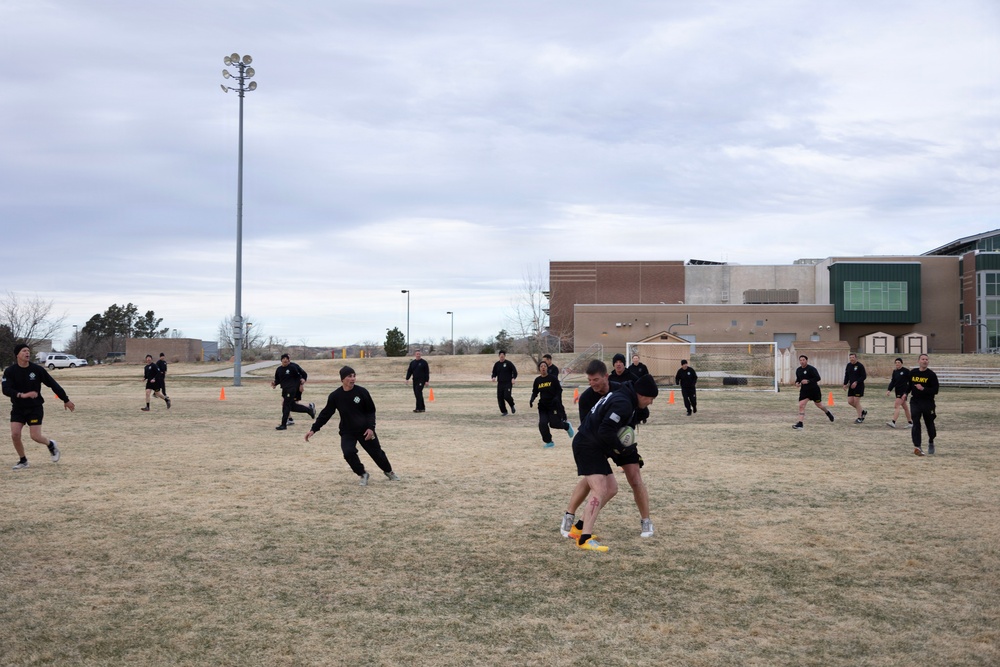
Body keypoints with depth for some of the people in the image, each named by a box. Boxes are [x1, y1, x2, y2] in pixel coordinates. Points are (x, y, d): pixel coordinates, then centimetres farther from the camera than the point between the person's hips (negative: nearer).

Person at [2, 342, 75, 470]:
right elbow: (6, 390, -20)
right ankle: (23, 461, 13)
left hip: (35, 408, -2)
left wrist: (66, 400, 4)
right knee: (15, 434, -9)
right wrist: (22, 395, -37)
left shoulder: (38, 369, -9)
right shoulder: (10, 371, -9)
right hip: (18, 408, 2)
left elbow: (53, 384, -1)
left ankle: (51, 444, 25)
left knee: (35, 436, -9)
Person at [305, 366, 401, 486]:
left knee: (376, 452, 8)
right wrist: (313, 429, -8)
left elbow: (371, 411, -4)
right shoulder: (335, 396, -10)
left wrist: (370, 427, -16)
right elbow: (326, 414, -3)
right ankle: (363, 474, 4)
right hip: (347, 432, 0)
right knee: (348, 453, -22)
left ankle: (389, 471, 38)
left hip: (365, 430, 0)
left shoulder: (362, 392, -13)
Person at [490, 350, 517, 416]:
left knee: (507, 396, -18)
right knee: (500, 398, -1)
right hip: (500, 383, 4)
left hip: (508, 383, -4)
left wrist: (513, 378, -16)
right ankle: (504, 411, 13)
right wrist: (493, 377, -4)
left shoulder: (509, 363, -2)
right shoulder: (497, 364, 11)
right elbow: (494, 373, 18)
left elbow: (515, 371, 0)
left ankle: (512, 406, 12)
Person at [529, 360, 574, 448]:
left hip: (554, 404, -3)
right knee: (542, 424, -9)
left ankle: (567, 425, 29)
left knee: (554, 424, -6)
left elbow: (559, 390, -5)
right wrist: (532, 400, -8)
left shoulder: (553, 378, -9)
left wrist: (556, 398, -22)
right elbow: (535, 392, 10)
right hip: (543, 405, 3)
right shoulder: (537, 380, 2)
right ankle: (548, 441, 9)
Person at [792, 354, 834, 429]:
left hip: (814, 389, -4)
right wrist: (797, 383, -3)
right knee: (801, 405, -12)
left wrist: (808, 381, -30)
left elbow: (818, 378, -22)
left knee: (818, 404, 15)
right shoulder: (798, 370, 5)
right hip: (804, 390, 5)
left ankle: (828, 413, 48)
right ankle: (800, 424, -14)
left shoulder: (811, 369, -16)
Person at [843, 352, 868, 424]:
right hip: (851, 386, 7)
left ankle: (860, 419, 5)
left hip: (859, 386, -7)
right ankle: (863, 412, 24)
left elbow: (864, 376, -12)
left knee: (856, 401, -7)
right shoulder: (849, 365, 9)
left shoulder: (860, 366, -11)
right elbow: (846, 376, 16)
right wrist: (845, 384, 4)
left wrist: (856, 382, -21)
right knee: (850, 401, 3)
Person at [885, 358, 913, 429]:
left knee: (897, 406, -16)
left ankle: (893, 422, -23)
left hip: (903, 391, -7)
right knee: (905, 407, 14)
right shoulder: (895, 372, 12)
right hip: (898, 391, 7)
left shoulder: (906, 371, -7)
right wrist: (889, 390, -6)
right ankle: (910, 422, 23)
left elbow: (910, 382, -6)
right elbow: (893, 382, 9)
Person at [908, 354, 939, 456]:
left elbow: (935, 390, -12)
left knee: (929, 424, 11)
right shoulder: (912, 373, 5)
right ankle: (917, 447, -15)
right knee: (916, 424, -11)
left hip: (928, 403, -2)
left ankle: (931, 442, 38)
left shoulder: (931, 375, -6)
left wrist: (923, 389, -23)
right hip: (915, 402, 2)